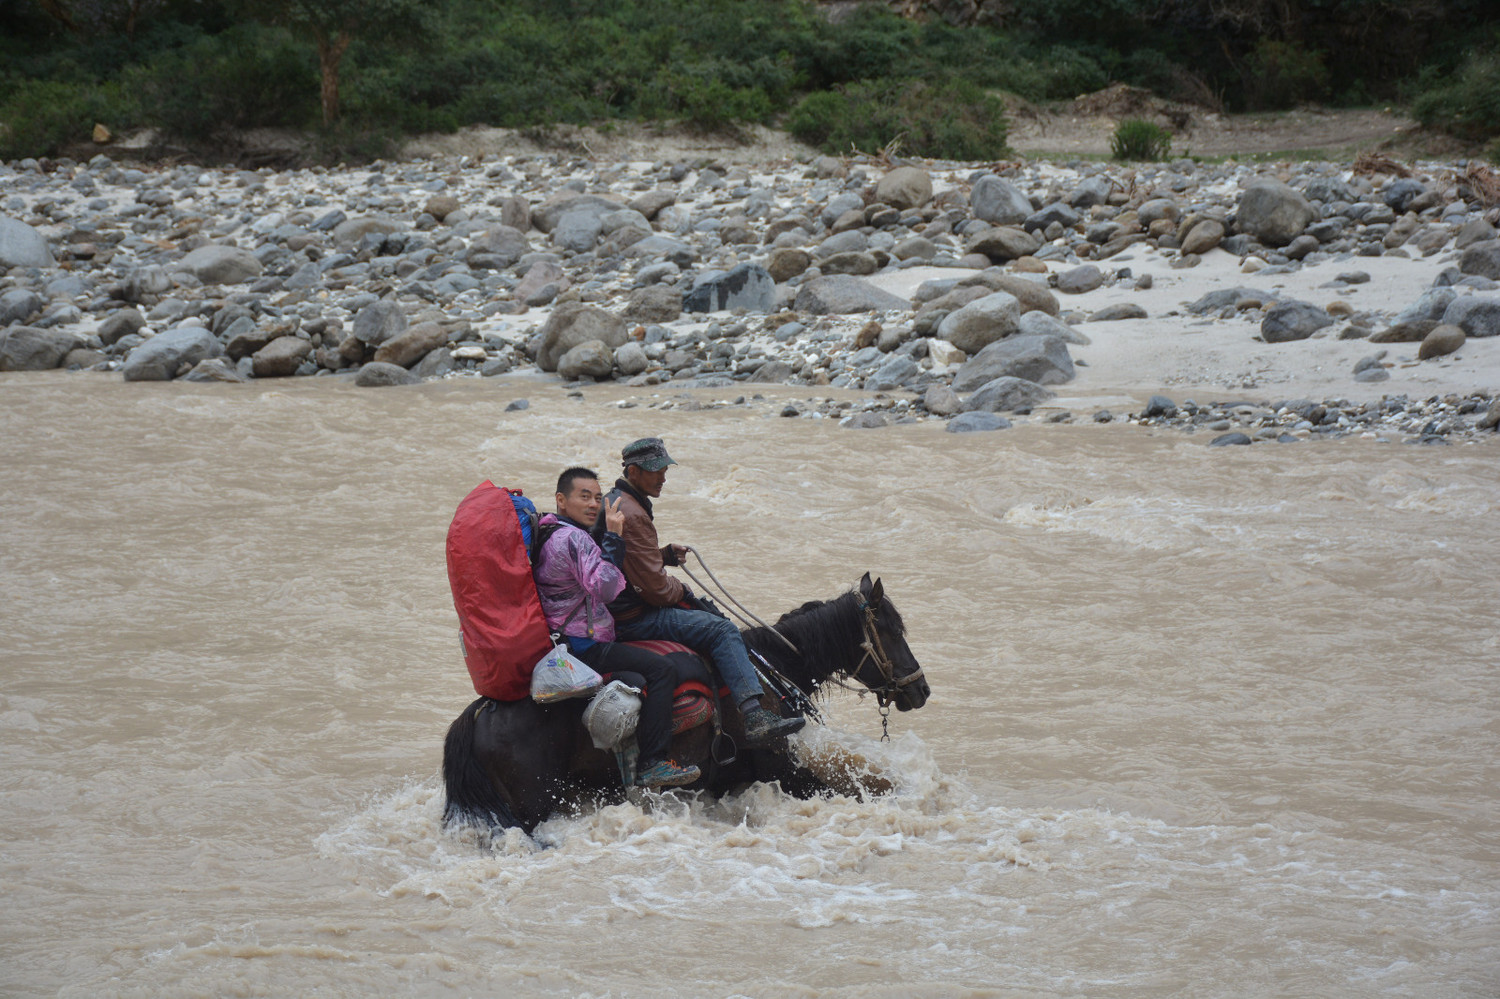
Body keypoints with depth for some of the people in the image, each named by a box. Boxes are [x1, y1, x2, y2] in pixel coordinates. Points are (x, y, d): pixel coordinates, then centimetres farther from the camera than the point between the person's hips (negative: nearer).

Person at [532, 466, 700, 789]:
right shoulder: (574, 538, -18)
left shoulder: (548, 534, 15)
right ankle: (651, 764, -20)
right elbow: (606, 587, -30)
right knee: (662, 670, -17)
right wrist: (613, 537, -27)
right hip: (582, 646, -11)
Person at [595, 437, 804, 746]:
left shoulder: (613, 502, 13)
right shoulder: (632, 516, -21)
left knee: (710, 613, 25)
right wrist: (681, 591, -1)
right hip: (634, 619, -11)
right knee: (722, 630, -19)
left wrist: (664, 554, 12)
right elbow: (655, 587, -22)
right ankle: (754, 718, -30)